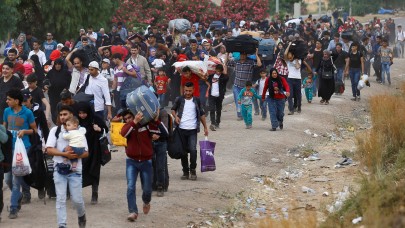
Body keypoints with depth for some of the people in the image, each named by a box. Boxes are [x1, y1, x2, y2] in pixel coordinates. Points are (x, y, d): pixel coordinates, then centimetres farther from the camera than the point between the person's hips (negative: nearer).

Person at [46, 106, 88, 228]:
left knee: (77, 199, 3)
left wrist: (74, 154, -18)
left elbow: (86, 153, 2)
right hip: (59, 169, 0)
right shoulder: (55, 130, 2)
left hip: (75, 170, 0)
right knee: (61, 199, -3)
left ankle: (81, 215, 33)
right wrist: (65, 154, -18)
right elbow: (49, 150, -5)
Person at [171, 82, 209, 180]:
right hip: (182, 129, 1)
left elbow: (201, 114, 13)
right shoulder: (179, 100, 4)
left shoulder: (197, 101, 6)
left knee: (193, 150, -14)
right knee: (183, 151, 6)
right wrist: (175, 116, -4)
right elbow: (173, 109, 17)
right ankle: (185, 171, 17)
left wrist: (205, 127, 10)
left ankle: (193, 170, 2)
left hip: (192, 130, -1)